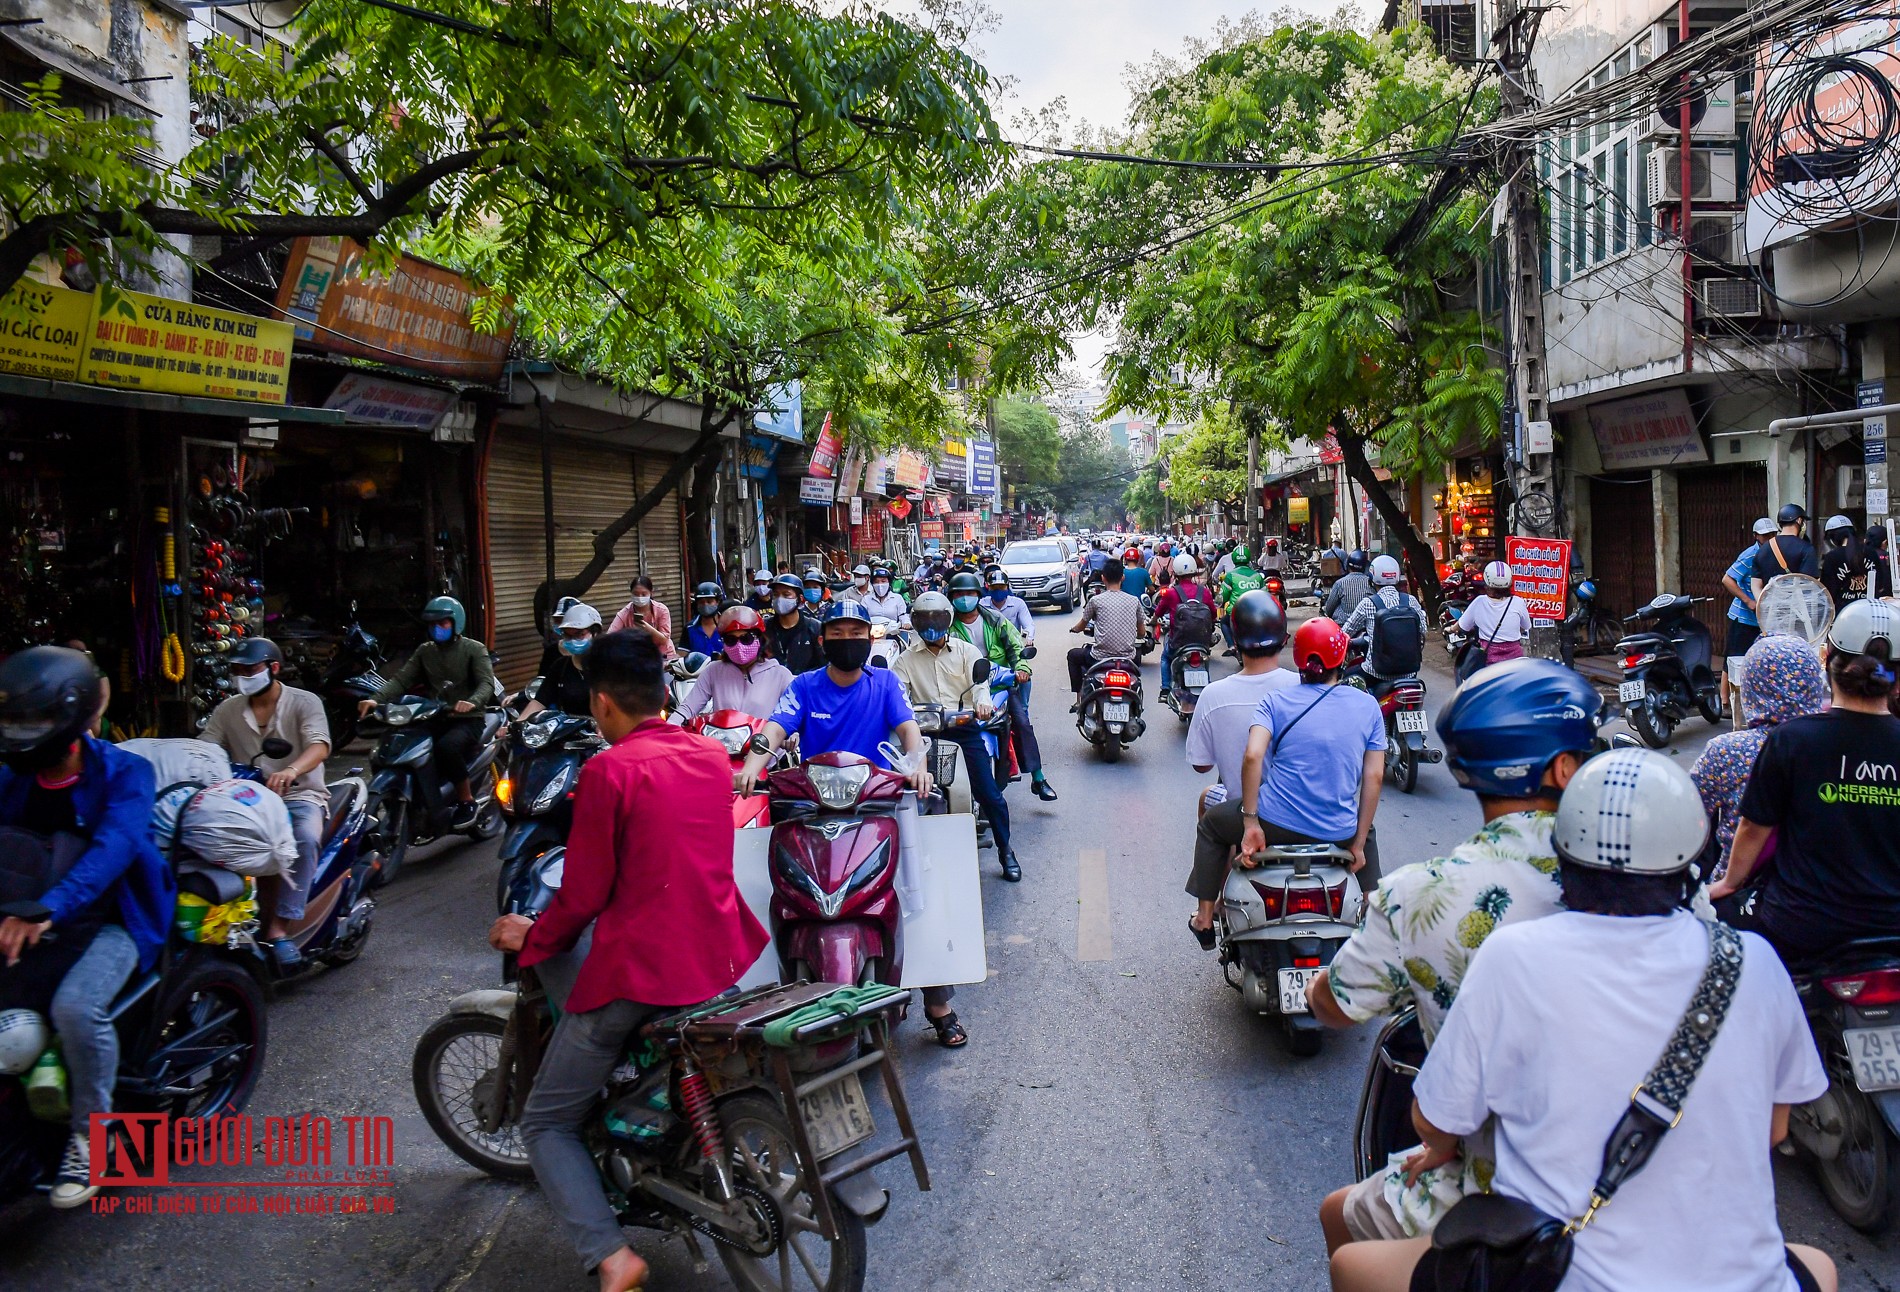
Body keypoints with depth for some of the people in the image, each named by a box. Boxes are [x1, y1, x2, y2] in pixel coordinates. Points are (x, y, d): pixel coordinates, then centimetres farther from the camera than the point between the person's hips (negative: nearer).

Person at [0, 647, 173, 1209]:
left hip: (112, 918, -6)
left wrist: (47, 909, -43)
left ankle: (90, 1132, -10)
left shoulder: (123, 773, -11)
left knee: (77, 1007, -29)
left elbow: (114, 847, -27)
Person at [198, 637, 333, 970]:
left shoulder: (305, 702, -1)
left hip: (298, 795, -3)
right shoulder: (227, 711, 13)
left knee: (305, 839, -35)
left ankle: (278, 930, -35)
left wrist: (290, 771, -39)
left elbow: (319, 746, -17)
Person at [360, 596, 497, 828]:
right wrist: (376, 699, -16)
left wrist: (472, 702, -35)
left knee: (446, 747, -36)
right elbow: (401, 680, 3)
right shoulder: (424, 651, 15)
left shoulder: (474, 649, 2)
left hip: (467, 720, -5)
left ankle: (467, 800, -16)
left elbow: (486, 683, -12)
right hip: (435, 720, 6)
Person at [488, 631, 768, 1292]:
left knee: (547, 1123, 11)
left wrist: (532, 939, 8)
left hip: (637, 973, -6)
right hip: (721, 959, 7)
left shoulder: (608, 771, -14)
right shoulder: (714, 756, 5)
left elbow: (585, 892, -11)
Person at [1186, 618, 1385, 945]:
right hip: (1339, 832, 3)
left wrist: (1250, 823, -11)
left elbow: (1253, 756, -17)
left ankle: (1204, 920, 26)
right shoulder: (1368, 706, 3)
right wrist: (1358, 843, 7)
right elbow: (1374, 777, 1)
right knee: (1368, 834, 39)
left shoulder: (1277, 700, -3)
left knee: (1211, 824, 26)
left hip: (1277, 823, -2)